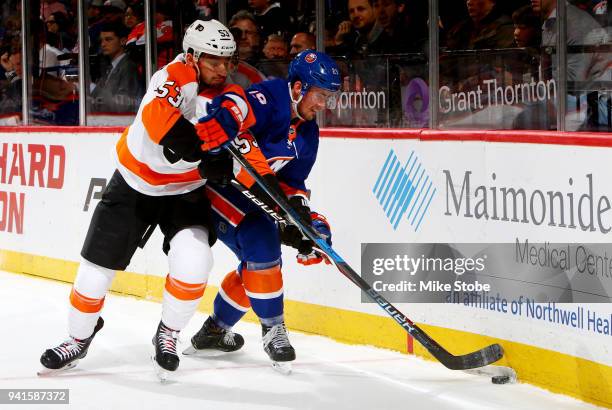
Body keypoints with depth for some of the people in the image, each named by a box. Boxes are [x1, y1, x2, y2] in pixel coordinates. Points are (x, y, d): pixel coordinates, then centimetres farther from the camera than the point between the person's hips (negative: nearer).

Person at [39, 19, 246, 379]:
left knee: (193, 263, -20)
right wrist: (204, 155, -53)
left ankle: (169, 333, 6)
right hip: (135, 184, -3)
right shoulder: (177, 77, -26)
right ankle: (80, 337, 31)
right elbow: (160, 118, -46)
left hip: (186, 192, 3)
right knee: (98, 265, 4)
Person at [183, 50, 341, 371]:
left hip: (250, 196, 10)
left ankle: (215, 330, 26)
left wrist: (301, 214, -9)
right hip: (212, 184, -10)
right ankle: (272, 329, -6)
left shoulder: (307, 133, 6)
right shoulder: (268, 98, -22)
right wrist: (262, 177, -42)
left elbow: (292, 180, 9)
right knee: (262, 247, -19)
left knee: (259, 263, 9)